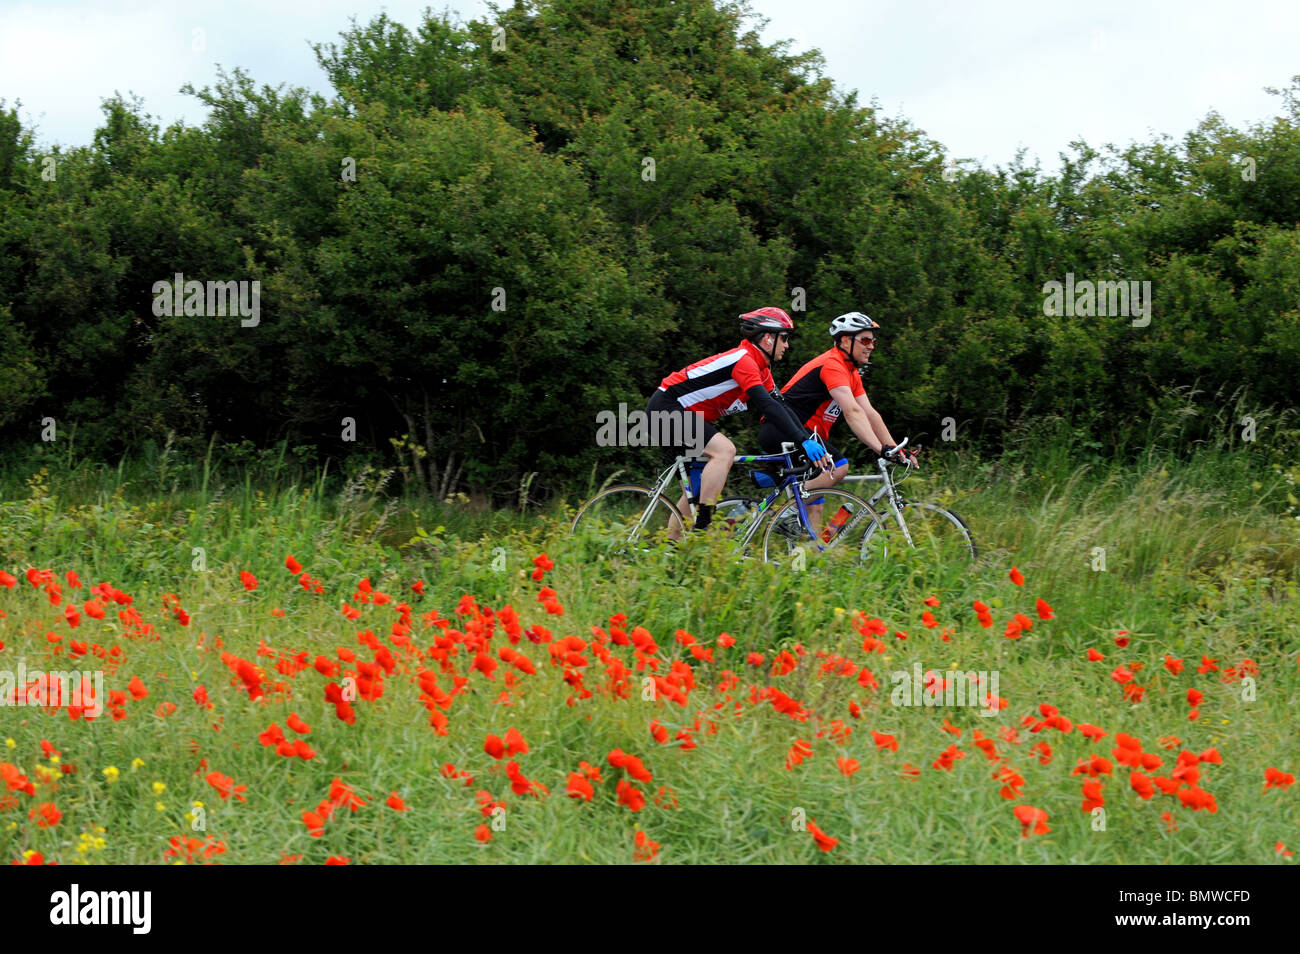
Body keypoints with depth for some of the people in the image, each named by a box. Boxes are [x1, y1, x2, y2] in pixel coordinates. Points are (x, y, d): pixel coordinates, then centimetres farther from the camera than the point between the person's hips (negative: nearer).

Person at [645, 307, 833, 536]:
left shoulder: (761, 370, 12)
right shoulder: (744, 360, -20)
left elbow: (780, 406, 10)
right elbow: (767, 406, -29)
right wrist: (803, 442, -32)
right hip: (666, 407, -11)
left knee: (698, 485, 12)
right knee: (724, 450, -24)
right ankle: (702, 526, -25)